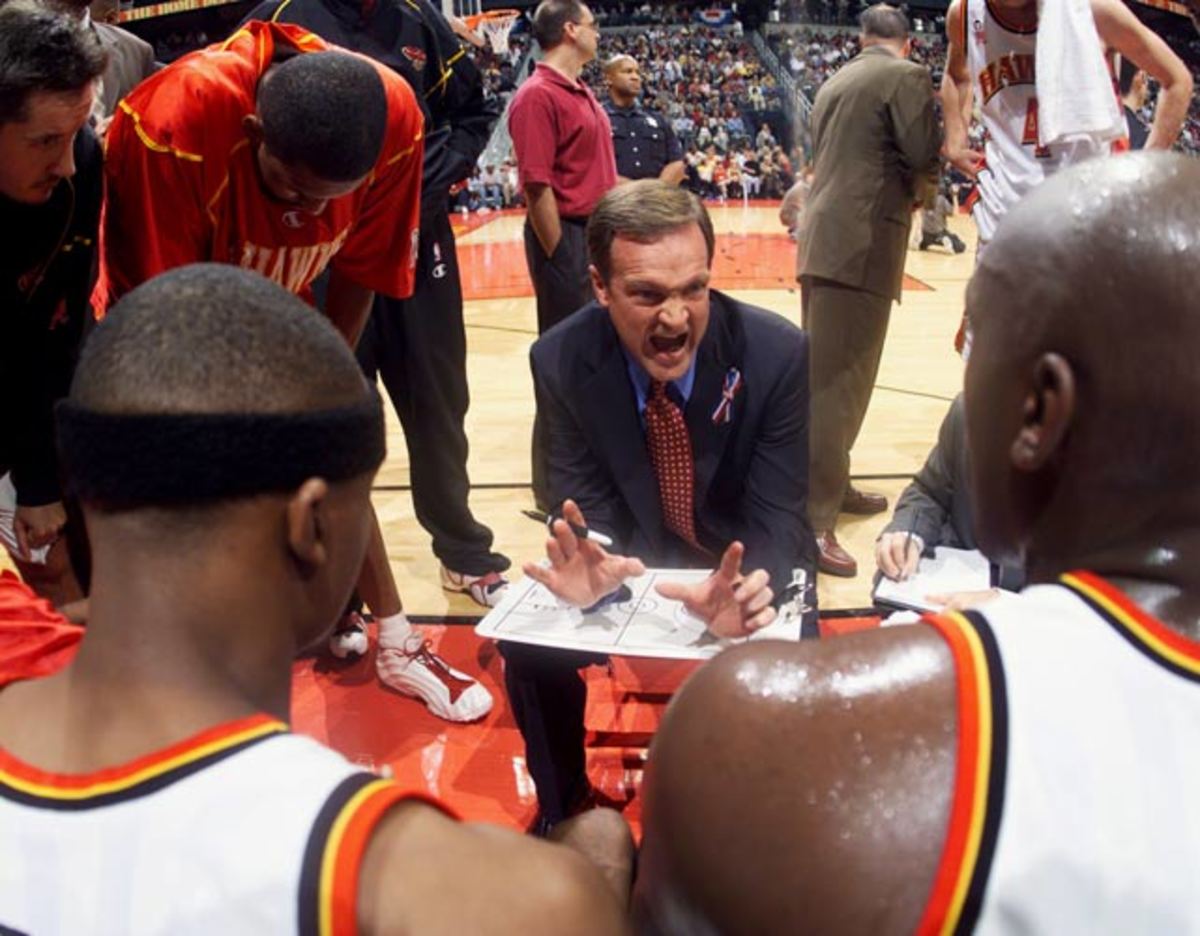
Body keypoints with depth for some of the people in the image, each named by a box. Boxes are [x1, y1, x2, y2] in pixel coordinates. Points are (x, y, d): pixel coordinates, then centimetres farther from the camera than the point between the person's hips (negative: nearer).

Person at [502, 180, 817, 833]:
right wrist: (590, 566, -38)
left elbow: (776, 517, -20)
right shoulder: (560, 362, -17)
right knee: (528, 645, -19)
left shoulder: (776, 352, -22)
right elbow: (586, 509, -12)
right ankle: (562, 810, 11)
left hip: (745, 565, -1)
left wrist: (748, 591, -45)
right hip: (633, 559, 2)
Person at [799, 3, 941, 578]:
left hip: (825, 237, 8)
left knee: (825, 373, 17)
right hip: (863, 242, -8)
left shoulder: (835, 82, 19)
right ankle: (811, 522, -12)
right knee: (838, 381, -10)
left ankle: (829, 484, 30)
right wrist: (910, 192, 11)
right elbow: (925, 158, -10)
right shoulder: (906, 76, -4)